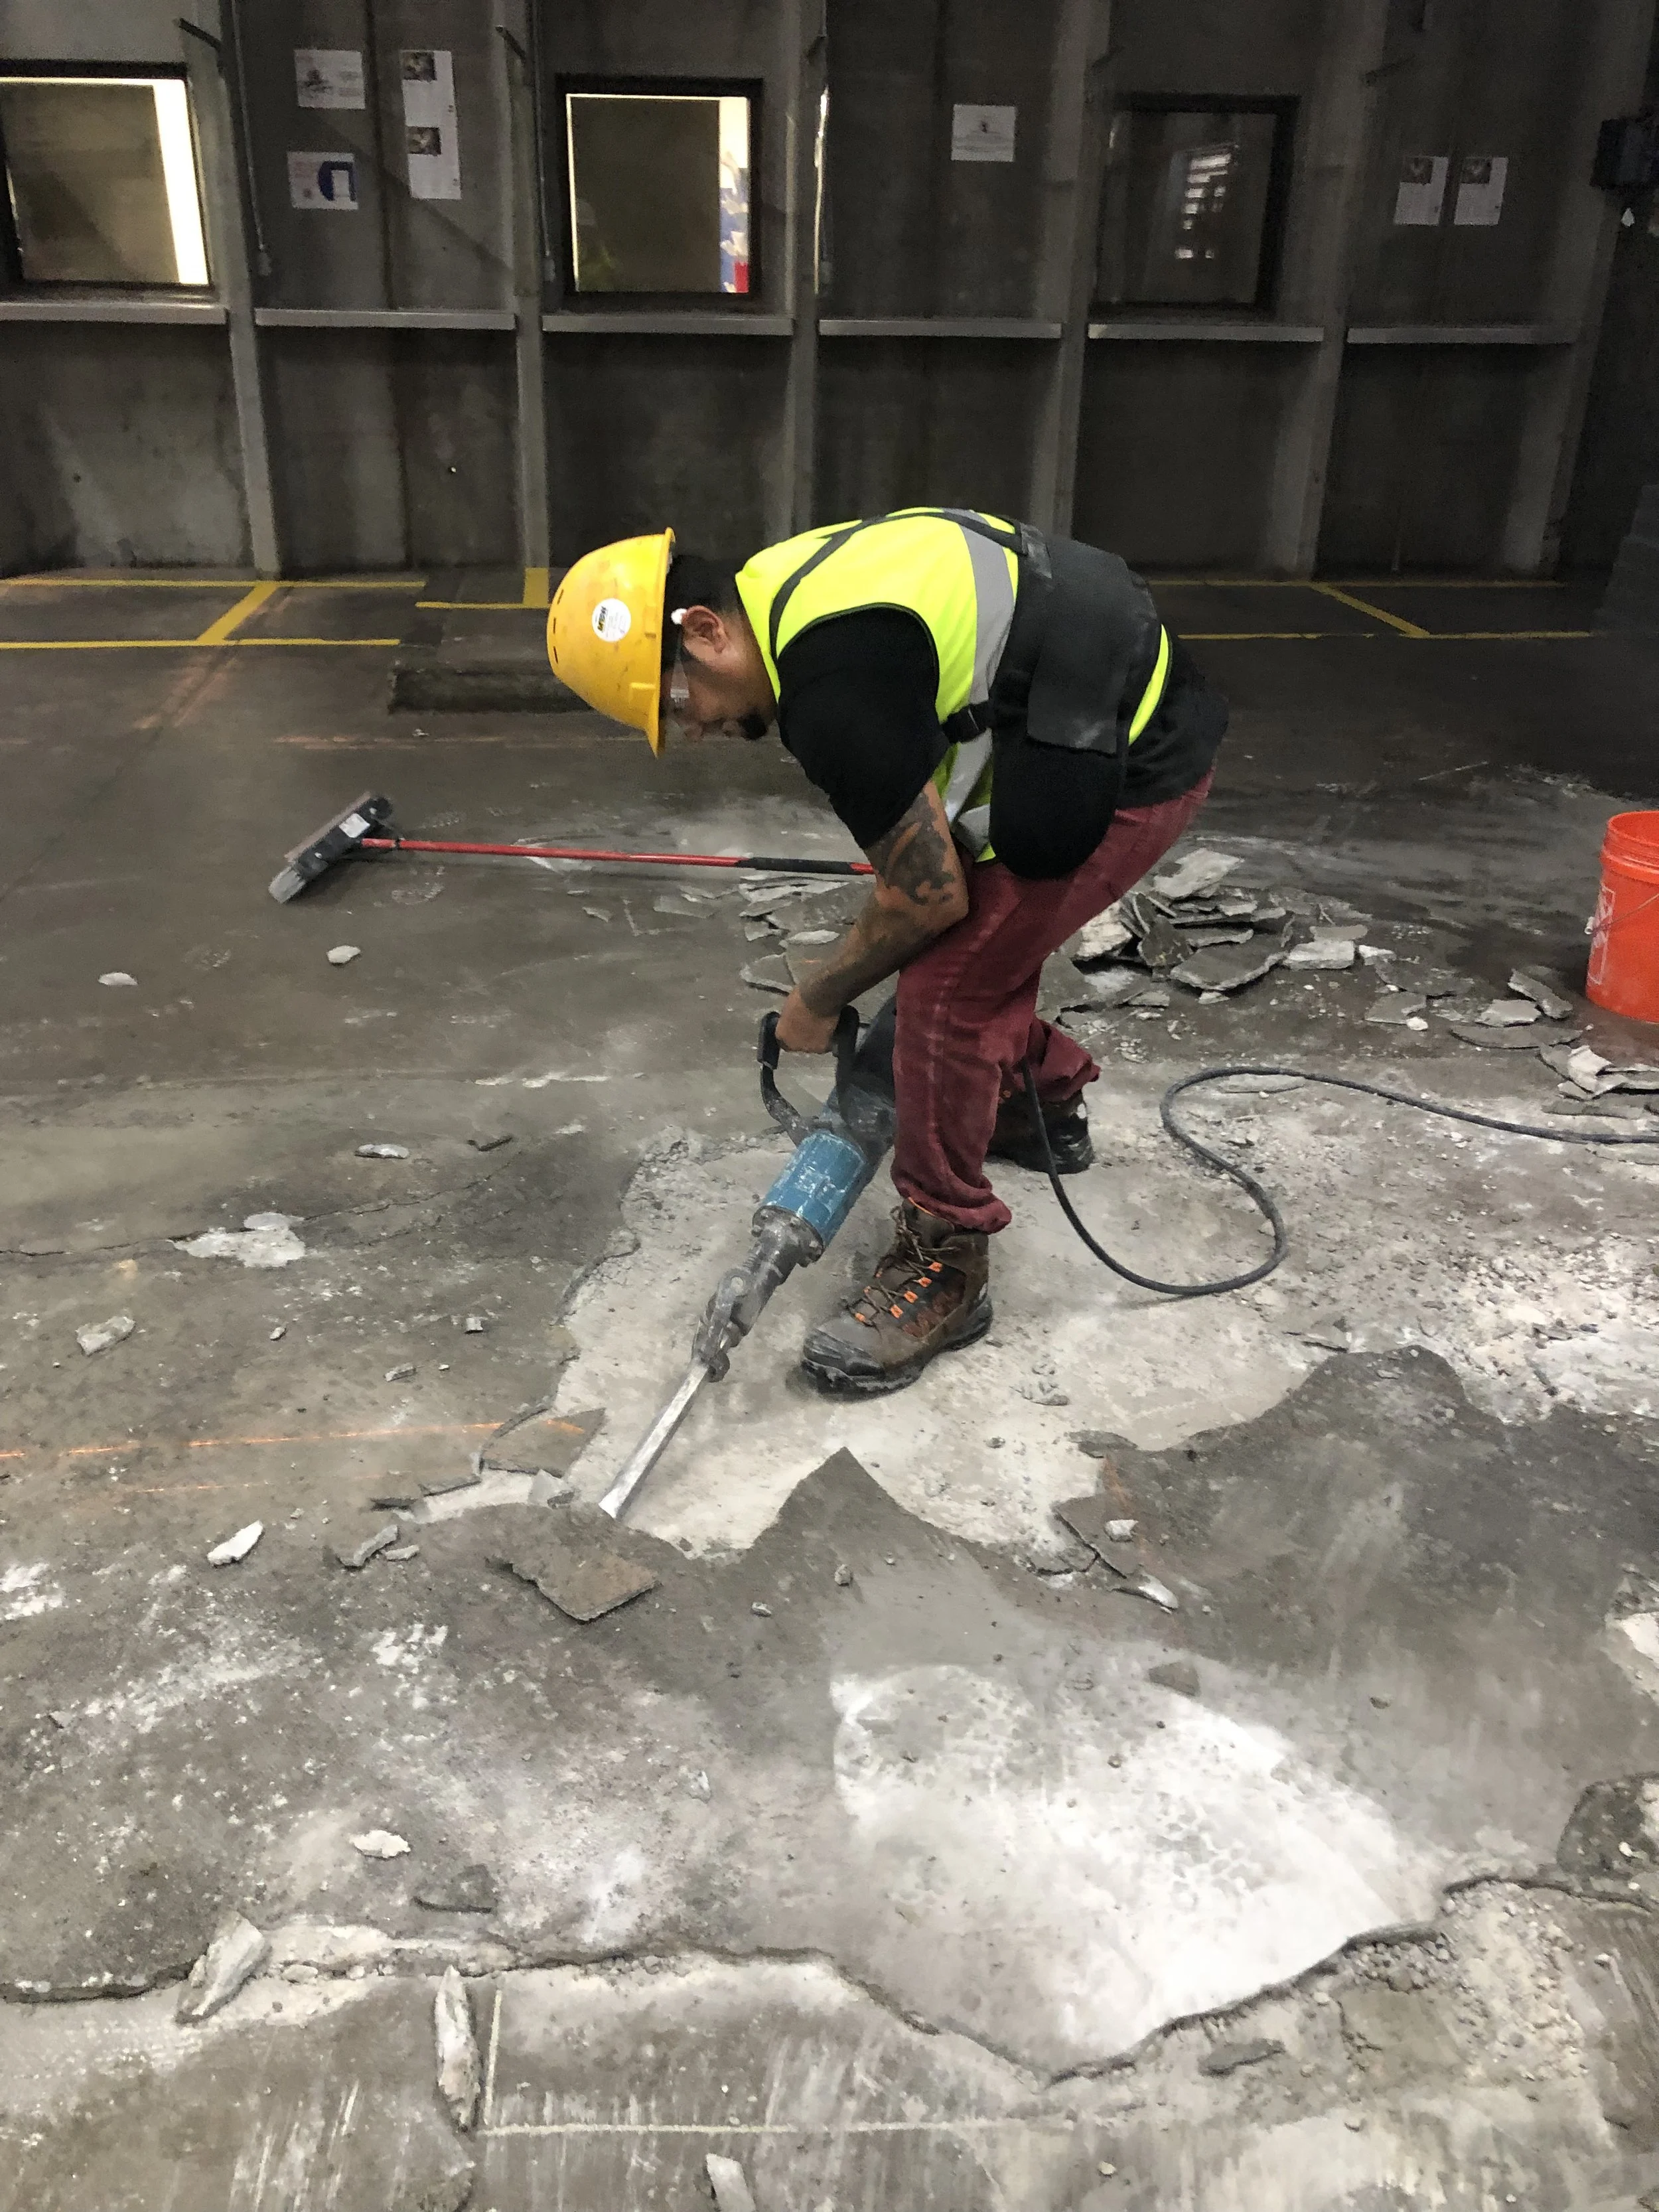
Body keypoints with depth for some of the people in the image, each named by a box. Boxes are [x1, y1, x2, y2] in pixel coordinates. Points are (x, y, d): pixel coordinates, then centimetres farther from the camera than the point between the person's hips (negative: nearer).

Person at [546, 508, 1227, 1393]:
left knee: (947, 988, -10)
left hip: (1127, 768, -10)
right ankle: (1048, 1107, 49)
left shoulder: (834, 689, -27)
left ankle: (945, 1271, 3)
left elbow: (930, 895, -19)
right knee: (986, 931, 24)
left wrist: (817, 1002, -2)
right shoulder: (786, 589, 5)